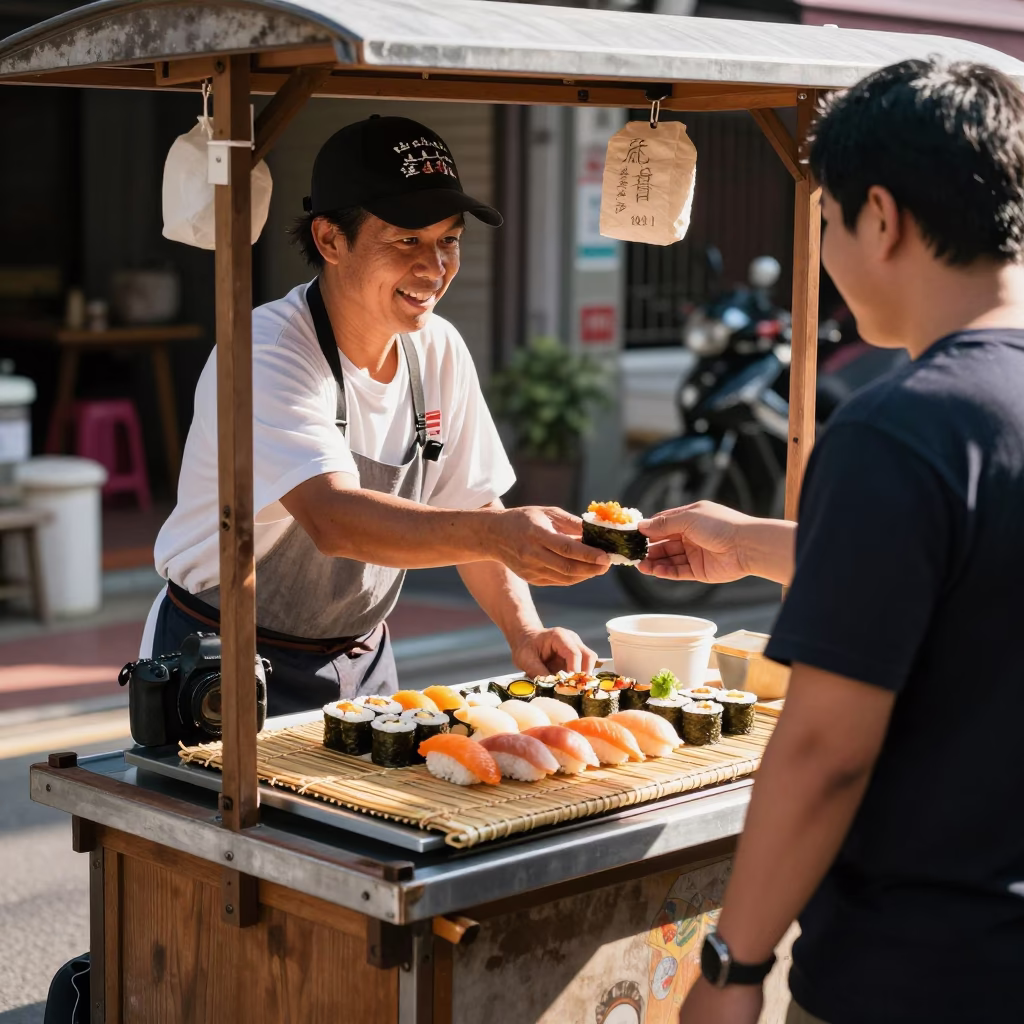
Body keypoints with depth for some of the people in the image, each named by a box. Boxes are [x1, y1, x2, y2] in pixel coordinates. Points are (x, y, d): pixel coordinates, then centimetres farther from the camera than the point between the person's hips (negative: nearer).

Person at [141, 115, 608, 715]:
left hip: (362, 664, 6)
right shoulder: (268, 356, -22)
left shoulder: (438, 351, -1)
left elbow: (470, 509, 8)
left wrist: (525, 631, -8)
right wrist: (499, 534, -49)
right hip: (230, 667, -5)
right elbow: (332, 518, -37)